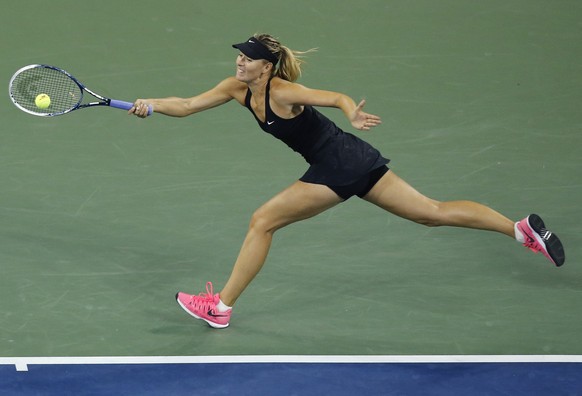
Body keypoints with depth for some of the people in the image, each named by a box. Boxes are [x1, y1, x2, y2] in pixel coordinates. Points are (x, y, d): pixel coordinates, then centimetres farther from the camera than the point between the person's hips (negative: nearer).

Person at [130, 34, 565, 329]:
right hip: (355, 159, 9)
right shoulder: (237, 89, 5)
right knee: (433, 212, 10)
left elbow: (339, 97, -28)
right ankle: (523, 228, 8)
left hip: (338, 166, -9)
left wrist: (354, 115, -47)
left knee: (262, 223, -4)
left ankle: (220, 307, 5)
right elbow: (188, 106, 10)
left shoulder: (281, 92, -19)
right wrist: (152, 105, -3)